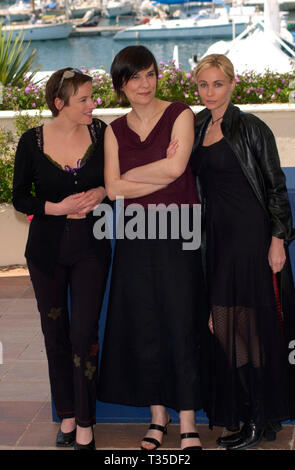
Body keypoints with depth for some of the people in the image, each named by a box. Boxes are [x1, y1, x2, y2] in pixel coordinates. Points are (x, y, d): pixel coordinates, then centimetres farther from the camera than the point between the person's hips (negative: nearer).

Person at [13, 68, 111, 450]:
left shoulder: (100, 132, -3)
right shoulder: (32, 141, -5)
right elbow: (20, 197, 0)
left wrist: (102, 193, -11)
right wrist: (57, 207, -15)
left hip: (90, 247, -1)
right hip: (47, 249, 1)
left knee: (84, 335, -6)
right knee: (56, 335, 10)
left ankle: (85, 428, 4)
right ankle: (67, 417, 25)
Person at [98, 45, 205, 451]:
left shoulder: (180, 114, 1)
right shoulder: (115, 130, 10)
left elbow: (176, 166, -14)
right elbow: (113, 188, -1)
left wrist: (130, 174, -2)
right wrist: (162, 175, -9)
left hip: (178, 234, -3)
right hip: (136, 235, 4)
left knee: (181, 324, -3)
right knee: (144, 328, 7)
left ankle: (188, 424, 4)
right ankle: (158, 415, 19)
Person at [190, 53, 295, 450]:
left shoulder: (251, 128, -8)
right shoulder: (197, 128, 11)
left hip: (249, 234, -6)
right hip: (216, 235, 7)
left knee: (246, 324, -4)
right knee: (222, 326, 7)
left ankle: (258, 421, 6)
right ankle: (237, 417, 17)